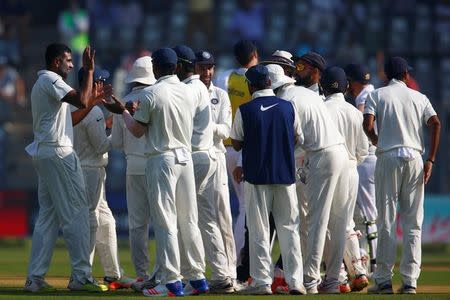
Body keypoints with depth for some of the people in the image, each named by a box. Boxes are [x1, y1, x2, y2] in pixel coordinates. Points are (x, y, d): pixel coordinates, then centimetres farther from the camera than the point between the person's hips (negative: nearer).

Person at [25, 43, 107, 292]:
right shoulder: (51, 81, -9)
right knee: (76, 212, -7)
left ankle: (35, 278, 5)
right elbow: (81, 101, -24)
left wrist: (93, 100, 17)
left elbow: (69, 119, 23)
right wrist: (89, 70, -15)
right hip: (58, 153, -10)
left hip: (43, 154, 10)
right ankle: (81, 276, -8)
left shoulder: (41, 84, 22)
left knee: (48, 216, 9)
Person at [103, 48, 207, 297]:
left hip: (161, 160, -6)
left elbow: (137, 131, -6)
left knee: (165, 223, -4)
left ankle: (172, 282, -6)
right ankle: (197, 277, 13)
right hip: (185, 157, 6)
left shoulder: (152, 94, -12)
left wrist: (122, 112, 12)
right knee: (189, 220, 12)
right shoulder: (188, 92, 6)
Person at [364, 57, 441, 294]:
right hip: (414, 158, 2)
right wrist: (430, 160, -4)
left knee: (386, 220, 0)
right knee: (413, 223, 4)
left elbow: (368, 125, -10)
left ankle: (383, 279, -2)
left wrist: (377, 142, 10)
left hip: (388, 158, -2)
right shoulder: (419, 97, 11)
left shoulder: (376, 95, 6)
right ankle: (410, 281, 0)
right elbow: (435, 124, -3)